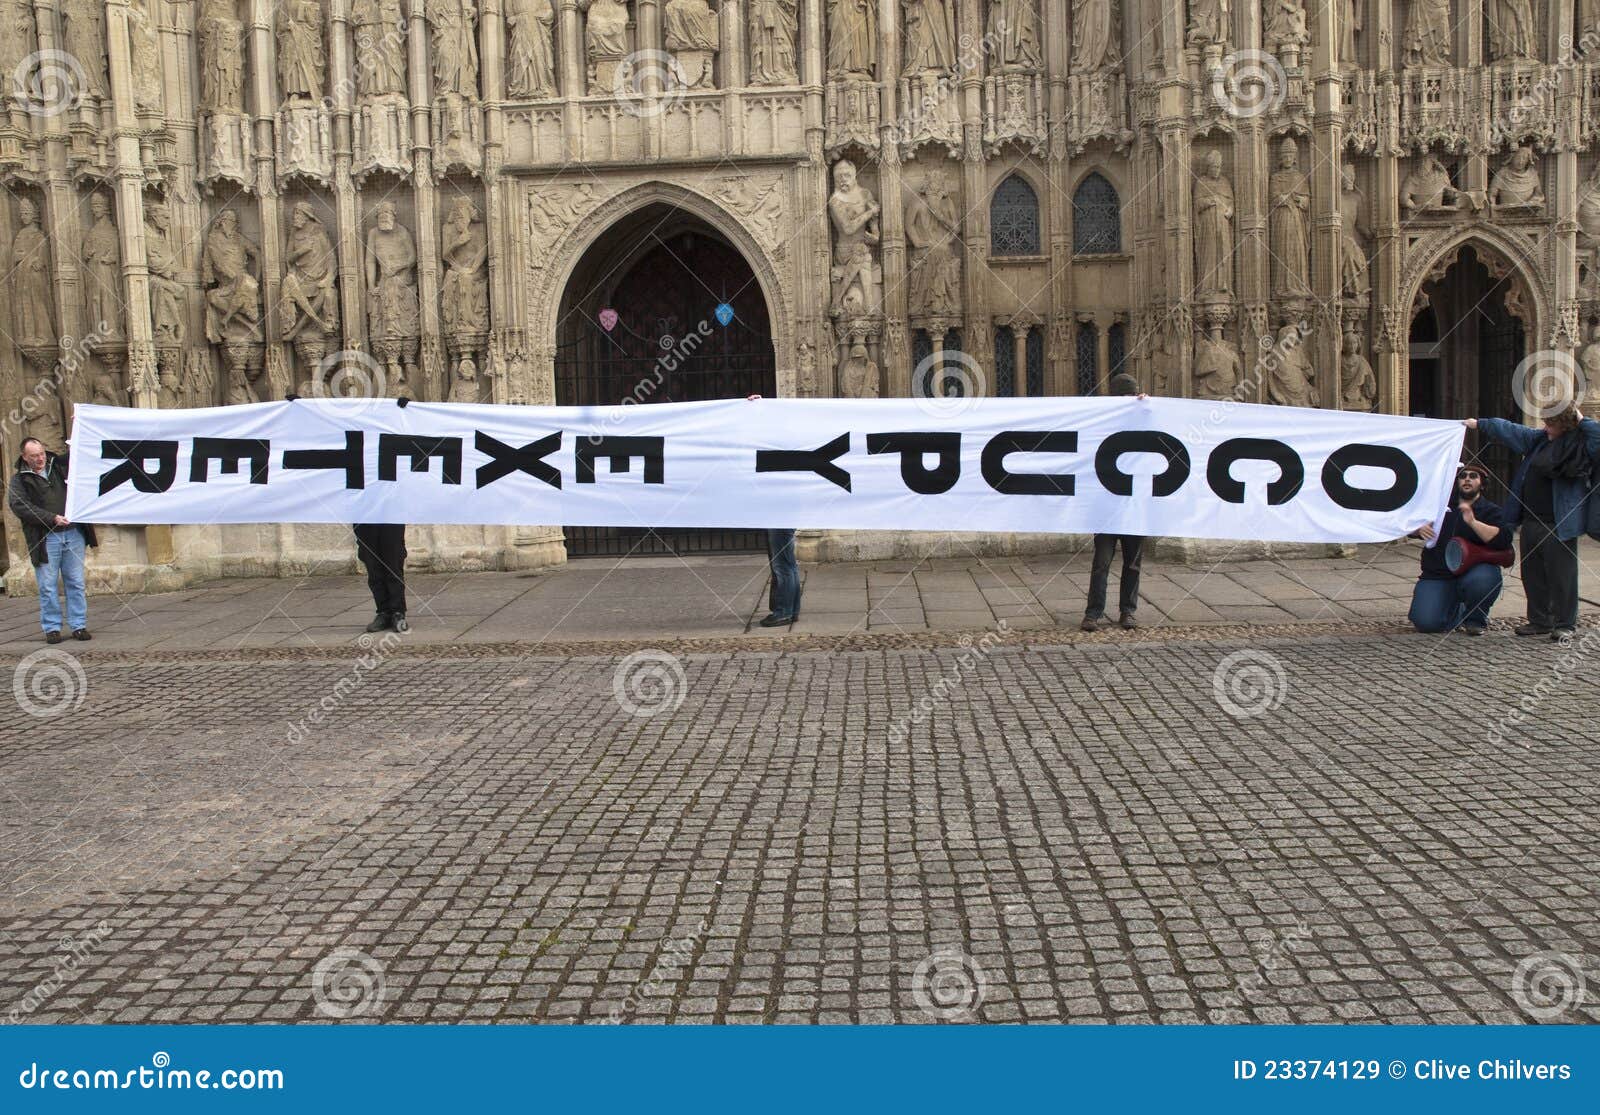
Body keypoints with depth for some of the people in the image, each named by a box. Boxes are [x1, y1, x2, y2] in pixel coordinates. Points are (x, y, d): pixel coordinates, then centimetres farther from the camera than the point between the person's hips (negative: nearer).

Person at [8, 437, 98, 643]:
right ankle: (52, 627, 9)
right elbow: (19, 506, -9)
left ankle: (79, 625, 10)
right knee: (48, 586, 0)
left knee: (76, 583, 4)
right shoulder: (20, 479, 4)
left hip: (73, 533, 3)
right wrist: (52, 518, -17)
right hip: (45, 539, -3)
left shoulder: (60, 465, 14)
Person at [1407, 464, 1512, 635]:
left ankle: (1476, 618, -4)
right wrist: (1419, 528, -7)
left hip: (1473, 571, -2)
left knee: (1483, 580, -39)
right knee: (1425, 623, -19)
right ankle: (1456, 611, 19)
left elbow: (1503, 540, -13)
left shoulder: (1491, 511, 5)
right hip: (1437, 576, 2)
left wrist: (1473, 522, -24)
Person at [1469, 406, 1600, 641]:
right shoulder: (1540, 439, 12)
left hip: (1559, 525, -7)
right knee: (1533, 574, 13)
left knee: (1561, 575, -1)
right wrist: (1479, 424, 27)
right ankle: (1540, 621, 25)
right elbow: (1510, 431, 23)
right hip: (1531, 521, 8)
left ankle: (1564, 624, 11)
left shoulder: (1579, 445, -8)